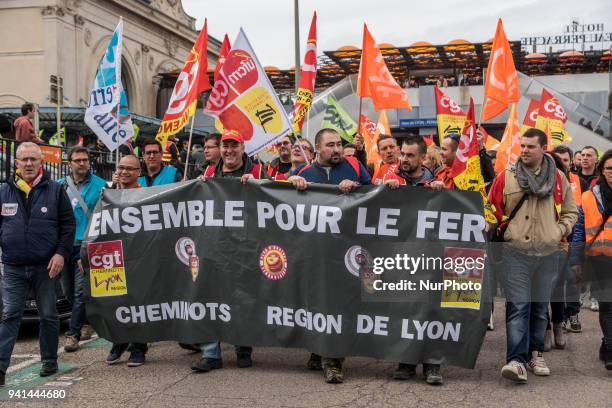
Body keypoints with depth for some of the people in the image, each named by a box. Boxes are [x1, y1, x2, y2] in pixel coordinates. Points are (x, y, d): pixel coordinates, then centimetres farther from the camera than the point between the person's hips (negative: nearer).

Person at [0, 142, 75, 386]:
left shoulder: (55, 190, 2)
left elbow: (68, 225, 1)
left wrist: (61, 253, -9)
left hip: (45, 266, -1)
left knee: (48, 316, 9)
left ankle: (49, 361, 22)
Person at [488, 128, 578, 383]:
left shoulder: (558, 178, 7)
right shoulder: (506, 177, 1)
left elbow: (570, 211, 15)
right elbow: (493, 209, 7)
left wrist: (560, 231, 1)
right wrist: (504, 231, -1)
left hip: (548, 254, 2)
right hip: (516, 253, -2)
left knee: (540, 307, 11)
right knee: (518, 307, -9)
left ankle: (535, 353, 24)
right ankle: (516, 360, -13)